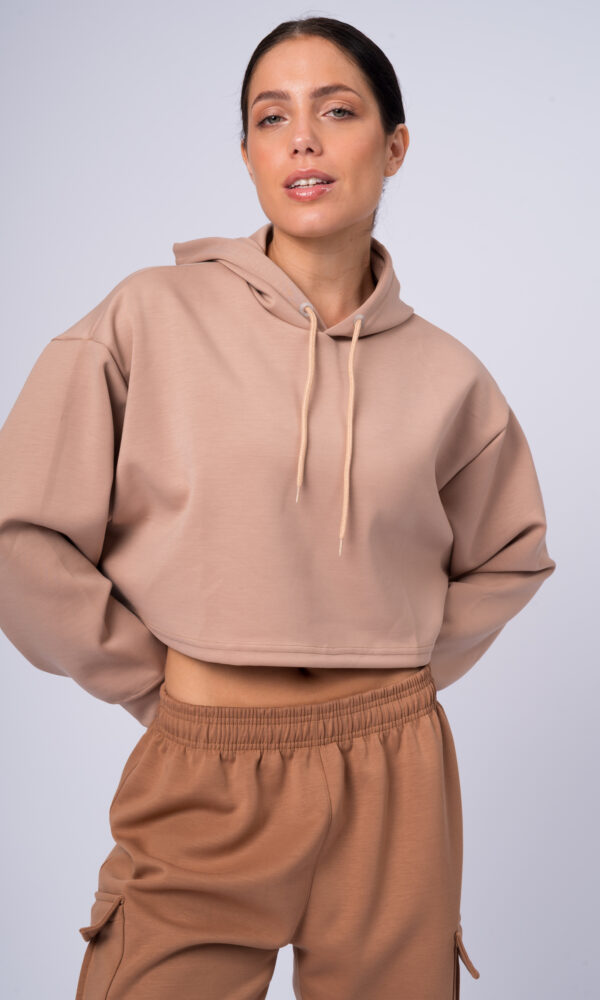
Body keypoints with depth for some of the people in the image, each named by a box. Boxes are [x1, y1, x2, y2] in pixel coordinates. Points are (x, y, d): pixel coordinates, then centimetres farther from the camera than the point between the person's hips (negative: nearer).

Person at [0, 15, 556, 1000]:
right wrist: (155, 682, -2)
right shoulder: (152, 318, -7)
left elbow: (510, 557, 17)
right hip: (202, 778, -2)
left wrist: (401, 671, 8)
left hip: (391, 779, 3)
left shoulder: (444, 373, 1)